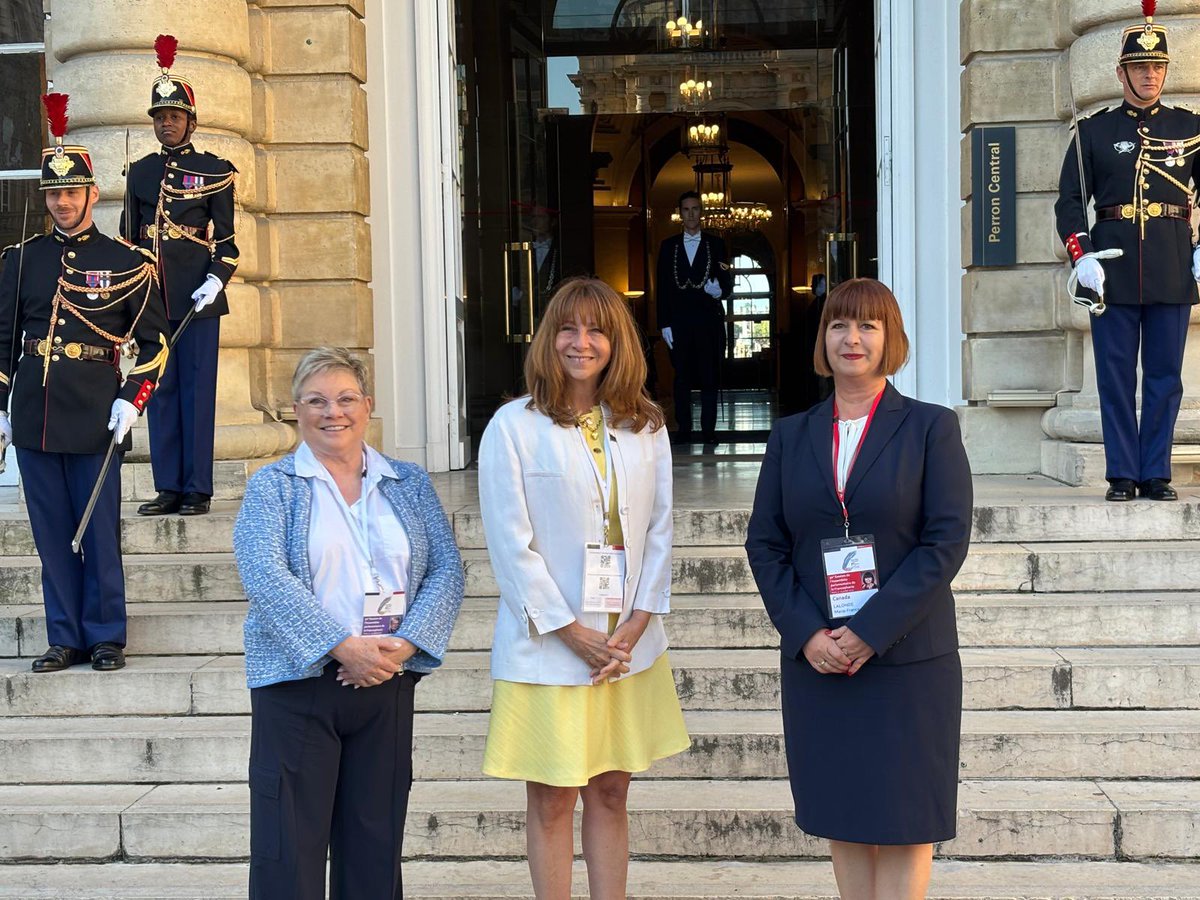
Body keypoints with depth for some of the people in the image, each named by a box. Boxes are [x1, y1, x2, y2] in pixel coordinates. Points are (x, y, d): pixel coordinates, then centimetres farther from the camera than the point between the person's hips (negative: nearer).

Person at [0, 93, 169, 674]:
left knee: (100, 532, 3)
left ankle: (106, 637, 14)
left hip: (96, 419, -3)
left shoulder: (125, 262, 1)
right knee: (52, 534, 8)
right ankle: (66, 639, 16)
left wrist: (132, 400, -8)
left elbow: (154, 340, 3)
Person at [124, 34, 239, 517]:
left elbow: (225, 237, 0)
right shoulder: (139, 172, 13)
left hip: (197, 295, -4)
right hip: (151, 295, 4)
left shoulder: (215, 171, 2)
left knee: (198, 388, -1)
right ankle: (169, 487, 11)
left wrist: (215, 280, -14)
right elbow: (129, 234, 17)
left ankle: (197, 490, 4)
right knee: (160, 388, 5)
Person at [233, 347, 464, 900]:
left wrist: (405, 644, -13)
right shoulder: (272, 486, 2)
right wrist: (343, 648, -20)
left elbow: (446, 570, 4)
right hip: (298, 686, -3)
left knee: (376, 844, 9)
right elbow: (265, 577, -12)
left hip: (388, 685, 3)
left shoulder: (409, 484, 12)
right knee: (290, 848, -2)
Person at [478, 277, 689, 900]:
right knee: (551, 801, 5)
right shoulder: (514, 426, -6)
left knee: (610, 792, 12)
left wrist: (636, 625, -6)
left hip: (629, 647, 4)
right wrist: (574, 633, -12)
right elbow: (510, 545, -9)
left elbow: (660, 529, 6)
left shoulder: (645, 425, 6)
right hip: (546, 648, -3)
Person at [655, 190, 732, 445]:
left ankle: (708, 429, 6)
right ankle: (683, 429, 9)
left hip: (709, 321, -1)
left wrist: (720, 291, -18)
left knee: (709, 377, 0)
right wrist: (664, 324, -1)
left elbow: (728, 283, 6)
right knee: (682, 378, 3)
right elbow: (661, 288, 6)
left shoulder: (716, 244, 8)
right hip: (678, 323, 1)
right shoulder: (668, 246, 10)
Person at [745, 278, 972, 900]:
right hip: (815, 657, 3)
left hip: (906, 657, -3)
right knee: (841, 814, 10)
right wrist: (806, 633, -9)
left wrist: (870, 632, -15)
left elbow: (947, 540, -8)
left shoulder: (931, 428, 0)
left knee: (904, 816, 3)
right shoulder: (791, 436, 9)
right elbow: (763, 543, 6)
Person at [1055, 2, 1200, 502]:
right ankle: (1122, 475, 9)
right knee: (1116, 376, 2)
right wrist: (1081, 256, -8)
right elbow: (1070, 199, 4)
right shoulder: (1093, 131, 7)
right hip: (1113, 268, -1)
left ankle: (1157, 474, 11)